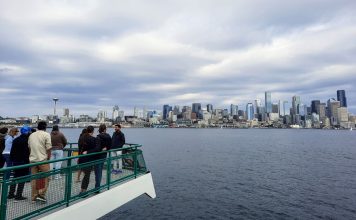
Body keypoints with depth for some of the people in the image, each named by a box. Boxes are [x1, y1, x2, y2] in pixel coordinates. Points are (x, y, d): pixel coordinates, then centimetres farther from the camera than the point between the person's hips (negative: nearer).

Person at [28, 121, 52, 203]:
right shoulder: (46, 135, -8)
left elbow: (29, 147, 14)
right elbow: (48, 148, -10)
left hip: (32, 159, 6)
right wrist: (48, 158, 2)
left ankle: (34, 196, 19)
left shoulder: (31, 135, 11)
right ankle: (41, 194, 0)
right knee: (45, 177, 6)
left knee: (34, 178, 12)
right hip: (43, 159, -6)